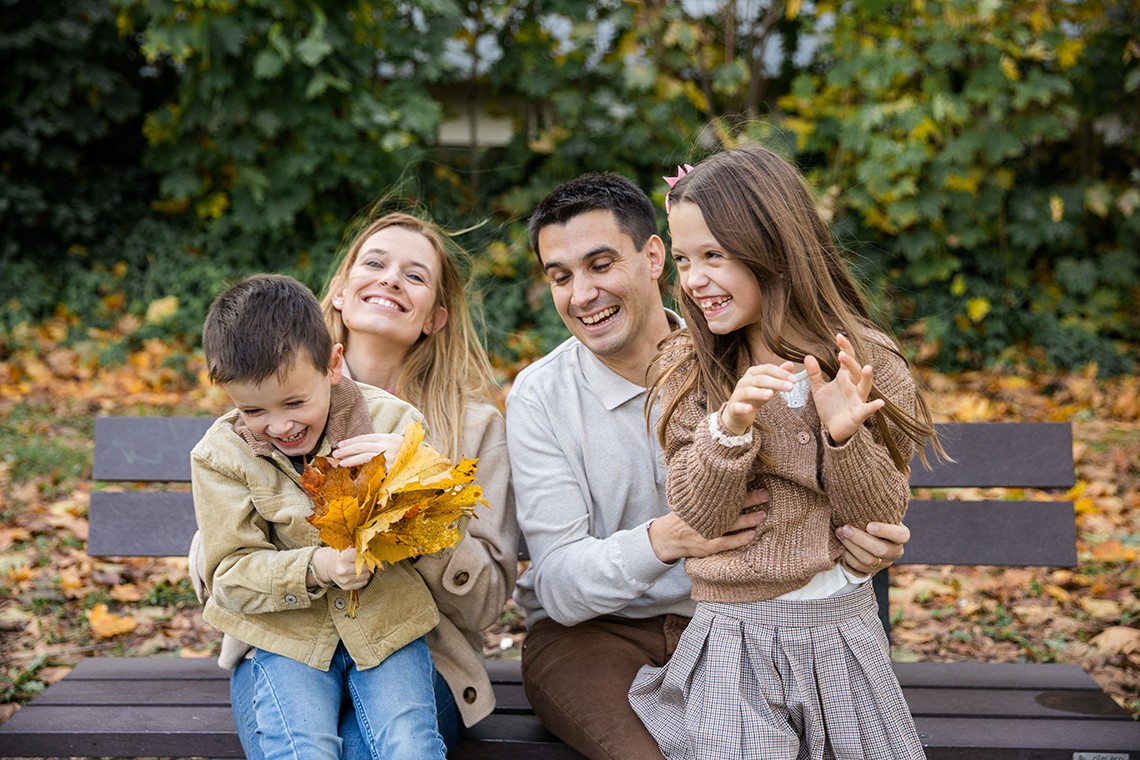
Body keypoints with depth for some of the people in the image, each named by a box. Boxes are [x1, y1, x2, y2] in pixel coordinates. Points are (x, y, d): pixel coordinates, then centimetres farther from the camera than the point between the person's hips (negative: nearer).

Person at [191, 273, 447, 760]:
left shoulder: (392, 422, -5)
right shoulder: (220, 455, -3)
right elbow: (229, 576, -5)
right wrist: (316, 568, -22)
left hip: (387, 626, 0)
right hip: (287, 635, 0)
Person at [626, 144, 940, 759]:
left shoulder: (869, 361, -5)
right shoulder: (687, 366, -4)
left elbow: (883, 519, -4)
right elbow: (692, 518, -9)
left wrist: (843, 435, -22)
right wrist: (729, 427, -26)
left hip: (844, 630, 1)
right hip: (734, 637, -1)